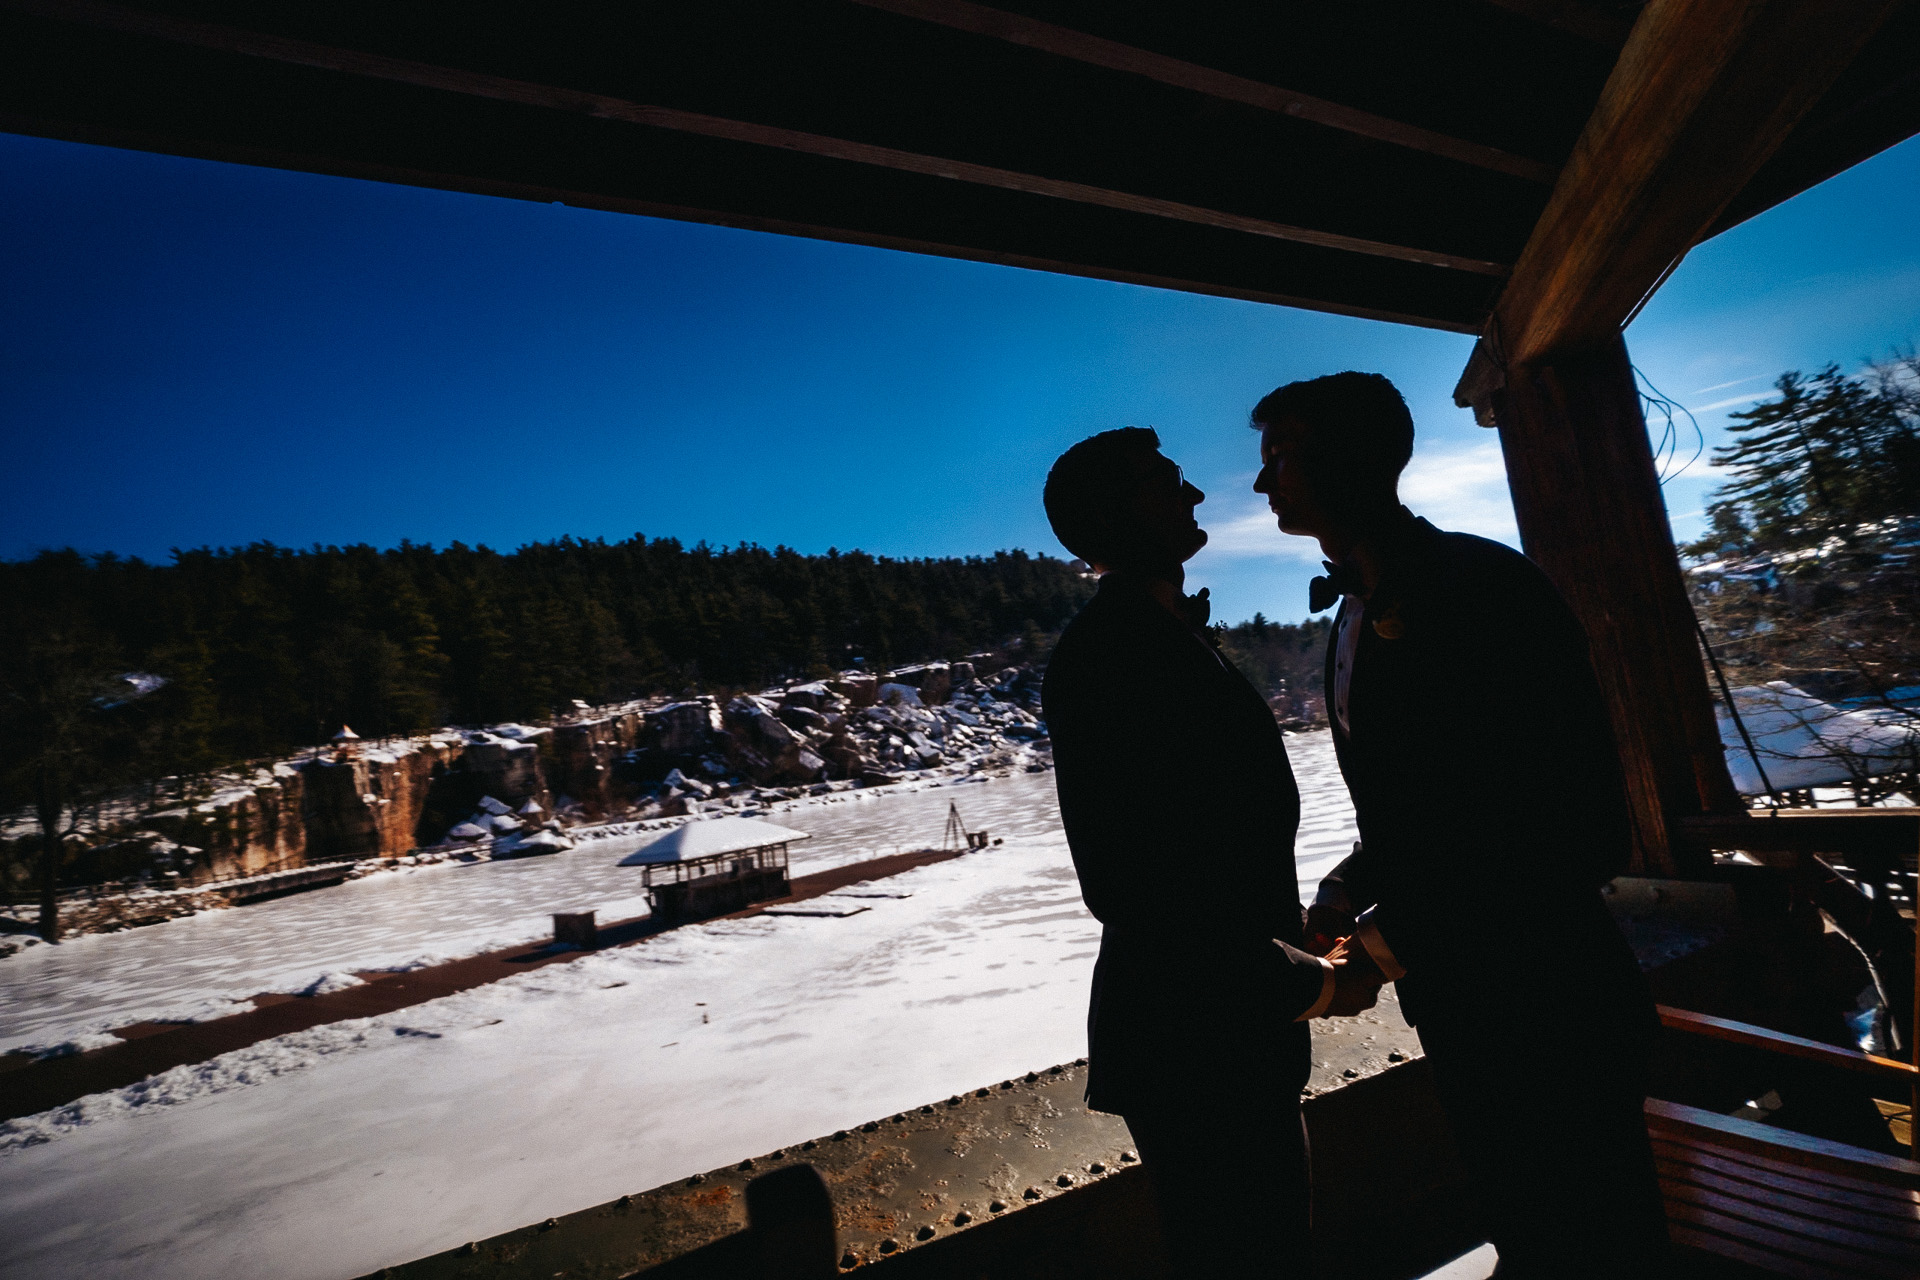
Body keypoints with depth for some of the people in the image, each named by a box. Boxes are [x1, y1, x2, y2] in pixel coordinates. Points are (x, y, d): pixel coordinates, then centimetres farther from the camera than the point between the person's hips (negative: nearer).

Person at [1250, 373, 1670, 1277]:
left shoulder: (1484, 586, -17)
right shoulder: (1352, 617, 8)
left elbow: (1586, 826, -19)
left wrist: (1407, 935, -18)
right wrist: (1354, 889, 0)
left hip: (1547, 1002, -7)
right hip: (1448, 994, 8)